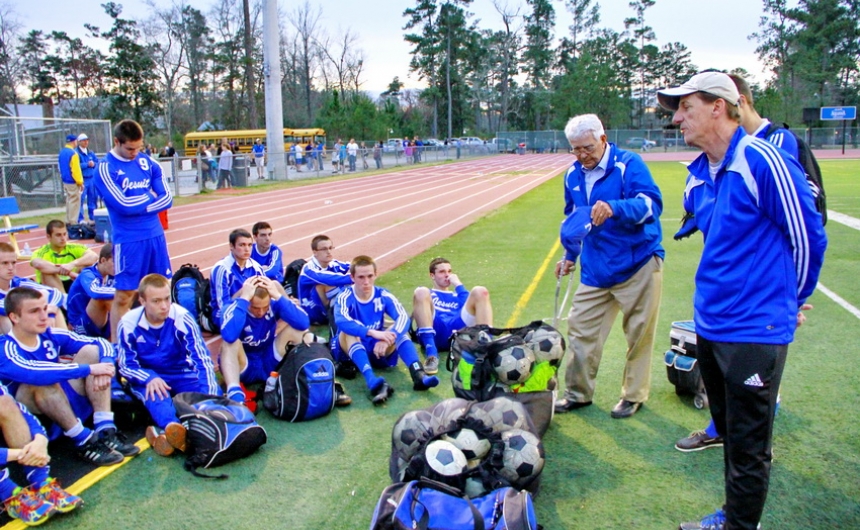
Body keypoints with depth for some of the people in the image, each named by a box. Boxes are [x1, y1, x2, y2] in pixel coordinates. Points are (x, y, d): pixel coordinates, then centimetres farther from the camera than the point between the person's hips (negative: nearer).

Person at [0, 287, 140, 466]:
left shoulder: (50, 336, -1)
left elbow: (101, 344, -3)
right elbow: (33, 373, -39)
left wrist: (104, 367, -24)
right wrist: (88, 369, -35)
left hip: (64, 405, 6)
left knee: (91, 351, -10)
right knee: (43, 381, -34)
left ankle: (105, 431, -20)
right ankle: (84, 442, -23)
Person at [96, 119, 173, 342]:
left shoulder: (149, 163, 7)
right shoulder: (106, 168, -6)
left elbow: (167, 198, 1)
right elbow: (123, 205, -16)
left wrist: (139, 206, -11)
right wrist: (150, 196, -2)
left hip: (156, 235, 5)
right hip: (128, 240, -4)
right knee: (124, 295, 1)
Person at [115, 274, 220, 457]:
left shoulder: (182, 317, -17)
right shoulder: (129, 323, -13)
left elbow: (202, 358, -20)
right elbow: (126, 365, -7)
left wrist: (209, 395, -33)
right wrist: (150, 378, -29)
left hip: (181, 375, 1)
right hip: (146, 377, 0)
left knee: (213, 393, -27)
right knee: (154, 391, -36)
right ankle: (172, 426, -62)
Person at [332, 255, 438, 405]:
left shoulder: (383, 296, -5)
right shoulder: (345, 297, -13)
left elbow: (403, 317, -22)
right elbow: (341, 321, -35)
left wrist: (387, 339, -41)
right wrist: (372, 332, -48)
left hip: (379, 351, 2)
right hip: (353, 352, -2)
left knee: (399, 329, -21)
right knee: (348, 332, -32)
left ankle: (418, 375, -40)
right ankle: (373, 381, -55)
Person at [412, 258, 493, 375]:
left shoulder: (457, 295, 37)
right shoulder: (428, 294, 33)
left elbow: (470, 306, 14)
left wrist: (458, 285, 18)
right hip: (434, 334, -1)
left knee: (480, 292, -15)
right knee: (421, 292, -25)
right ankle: (431, 353, -36)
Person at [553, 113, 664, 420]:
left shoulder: (628, 164, -11)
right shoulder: (573, 175, 8)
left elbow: (651, 203, -26)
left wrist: (614, 207, -42)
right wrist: (570, 255, 21)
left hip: (638, 264, -5)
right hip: (595, 268, 6)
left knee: (639, 333, 5)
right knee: (580, 328, 5)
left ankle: (634, 395, 23)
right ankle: (578, 393, 20)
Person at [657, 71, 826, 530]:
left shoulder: (762, 161, -16)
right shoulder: (698, 175, 8)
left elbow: (808, 238, -8)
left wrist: (791, 301, 5)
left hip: (755, 330, -8)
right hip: (709, 324, 8)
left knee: (748, 447, 5)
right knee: (729, 432, 22)